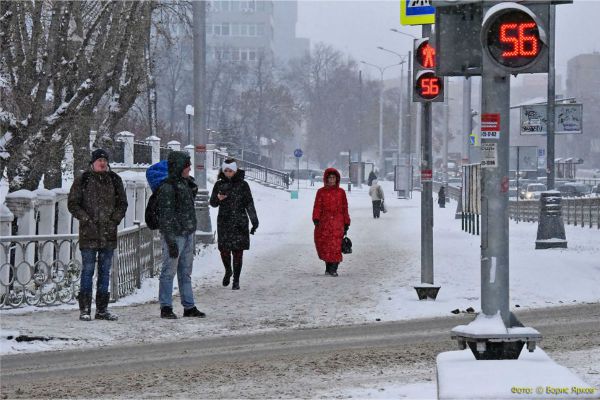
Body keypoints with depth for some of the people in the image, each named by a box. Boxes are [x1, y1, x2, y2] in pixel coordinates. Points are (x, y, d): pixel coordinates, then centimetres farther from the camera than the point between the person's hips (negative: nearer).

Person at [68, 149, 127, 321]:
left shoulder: (114, 180, 10)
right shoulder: (83, 180, 0)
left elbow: (122, 203, 13)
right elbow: (73, 204, 0)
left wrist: (115, 220, -2)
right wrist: (87, 219, -10)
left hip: (109, 233, 4)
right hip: (89, 233, -4)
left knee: (105, 271, 7)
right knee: (88, 270, -4)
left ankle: (102, 309, 13)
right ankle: (84, 309, -1)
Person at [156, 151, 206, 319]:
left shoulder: (185, 184, 12)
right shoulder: (167, 187, -15)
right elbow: (166, 216, -18)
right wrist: (171, 241, -21)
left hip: (188, 234, 9)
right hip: (174, 234, -9)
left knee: (186, 272, 13)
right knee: (169, 271, -2)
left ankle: (189, 306, 19)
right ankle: (166, 308, 3)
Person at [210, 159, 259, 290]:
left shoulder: (242, 185, 1)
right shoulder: (219, 184, 6)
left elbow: (249, 204, 2)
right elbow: (212, 203, 11)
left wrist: (254, 220, -4)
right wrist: (218, 198, -12)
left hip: (239, 224, -1)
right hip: (224, 223, 2)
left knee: (238, 252, -2)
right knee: (224, 251, -1)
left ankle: (236, 280, 7)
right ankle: (228, 271, 28)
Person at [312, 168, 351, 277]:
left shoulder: (341, 192, 10)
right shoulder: (321, 192, 9)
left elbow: (345, 208, 11)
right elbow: (317, 207, 4)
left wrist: (346, 223, 10)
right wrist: (316, 219, -10)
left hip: (337, 222, -1)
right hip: (324, 222, 1)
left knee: (336, 246, -12)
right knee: (325, 245, 0)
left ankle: (333, 269, -11)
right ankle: (328, 267, 15)